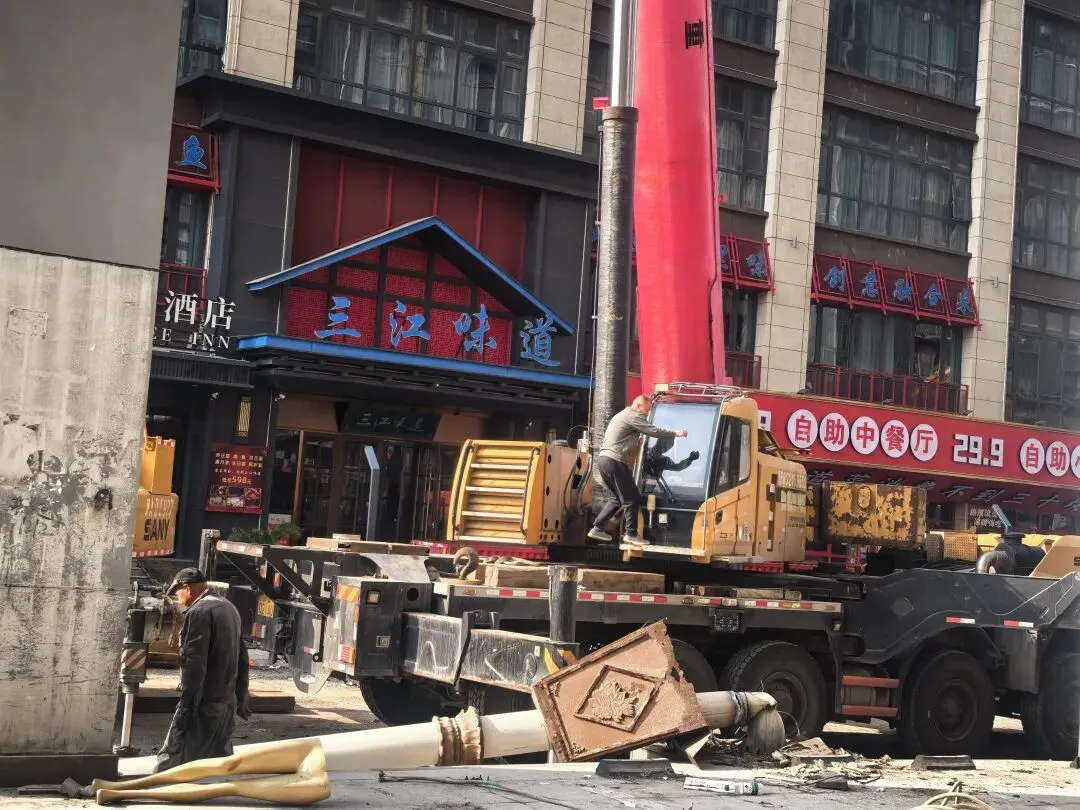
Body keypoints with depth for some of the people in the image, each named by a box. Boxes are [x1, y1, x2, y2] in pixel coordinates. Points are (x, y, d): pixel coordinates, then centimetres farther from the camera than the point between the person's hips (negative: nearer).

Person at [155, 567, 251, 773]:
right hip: (228, 701, 9)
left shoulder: (199, 612, -12)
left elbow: (193, 663, -18)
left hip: (204, 702, -9)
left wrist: (187, 703, -18)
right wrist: (242, 698, 24)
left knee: (172, 757, -8)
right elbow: (241, 658, 21)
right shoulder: (230, 608, 17)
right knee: (220, 757, 13)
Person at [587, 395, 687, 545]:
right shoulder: (633, 416, -7)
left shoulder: (622, 415, 25)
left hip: (603, 459, 10)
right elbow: (654, 431, -9)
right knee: (632, 499, -2)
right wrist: (675, 433, 1)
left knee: (616, 498, 16)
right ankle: (631, 534, 3)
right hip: (614, 461, -10)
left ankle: (597, 529, 13)